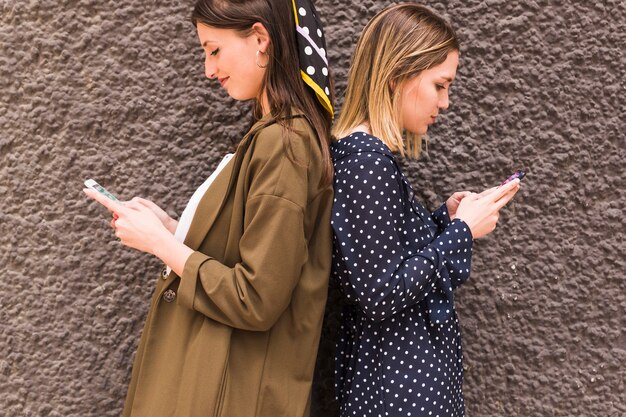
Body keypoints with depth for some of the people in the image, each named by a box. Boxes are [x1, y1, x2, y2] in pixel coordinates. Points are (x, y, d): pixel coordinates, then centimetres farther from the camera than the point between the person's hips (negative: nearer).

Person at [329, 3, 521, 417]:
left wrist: (444, 218, 5)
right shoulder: (368, 158, -21)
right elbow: (379, 296, -24)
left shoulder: (366, 152, 7)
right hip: (399, 381, -9)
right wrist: (461, 230, -16)